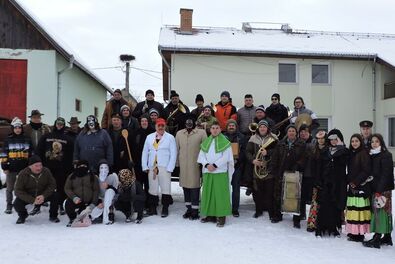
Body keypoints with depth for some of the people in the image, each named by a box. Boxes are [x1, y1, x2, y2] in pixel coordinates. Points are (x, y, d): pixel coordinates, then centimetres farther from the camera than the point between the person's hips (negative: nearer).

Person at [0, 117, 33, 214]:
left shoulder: (27, 139, 4)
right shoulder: (8, 140, 0)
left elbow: (31, 154, 9)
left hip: (24, 167, 1)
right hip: (11, 168, -1)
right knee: (10, 188, 5)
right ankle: (9, 205, 16)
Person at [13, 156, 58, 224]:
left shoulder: (46, 171, -15)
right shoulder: (22, 174, -20)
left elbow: (52, 185, -10)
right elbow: (18, 191, -20)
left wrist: (43, 196, -28)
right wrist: (33, 200, -30)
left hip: (43, 195, 1)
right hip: (28, 197, -1)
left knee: (55, 196, -26)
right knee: (17, 204, -27)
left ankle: (53, 216, 1)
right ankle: (22, 216, 11)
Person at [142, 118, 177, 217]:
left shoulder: (170, 137, 2)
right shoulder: (149, 137, 12)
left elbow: (173, 154, -2)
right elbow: (145, 152, 12)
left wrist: (169, 168, -8)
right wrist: (145, 166, 4)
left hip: (164, 168, -3)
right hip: (152, 167, 3)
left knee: (165, 188, -3)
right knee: (153, 188, 6)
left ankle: (165, 209, 7)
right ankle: (152, 208, 15)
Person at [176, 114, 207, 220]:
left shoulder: (201, 133, -4)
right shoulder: (179, 133, 8)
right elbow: (177, 149, 12)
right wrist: (176, 163, 9)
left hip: (195, 165, -4)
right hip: (183, 165, 4)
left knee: (194, 186, -3)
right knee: (185, 186, 11)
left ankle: (195, 211, 7)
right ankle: (189, 208, 24)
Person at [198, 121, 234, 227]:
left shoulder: (225, 142, -2)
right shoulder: (206, 142, 12)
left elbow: (225, 157, -8)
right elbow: (201, 156, 7)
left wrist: (215, 165, -14)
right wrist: (207, 165, -10)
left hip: (220, 172, -4)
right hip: (207, 172, 5)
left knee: (220, 193, -5)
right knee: (208, 193, 7)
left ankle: (221, 216, -1)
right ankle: (210, 214, 17)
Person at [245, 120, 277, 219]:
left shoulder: (273, 138, 2)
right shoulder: (253, 138, 8)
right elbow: (248, 151, 4)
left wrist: (267, 152, -18)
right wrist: (252, 160, -11)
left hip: (269, 169, -2)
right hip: (256, 168, 2)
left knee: (270, 191, 0)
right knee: (257, 191, 9)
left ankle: (271, 211, 11)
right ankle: (258, 210, 23)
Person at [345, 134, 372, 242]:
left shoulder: (364, 154, -7)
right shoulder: (351, 154, 15)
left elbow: (366, 171, -12)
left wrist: (356, 182, -13)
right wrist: (349, 181, 7)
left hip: (361, 186, -7)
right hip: (352, 186, 7)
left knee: (359, 210, -8)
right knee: (352, 209, 7)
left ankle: (359, 234, -4)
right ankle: (353, 231, 13)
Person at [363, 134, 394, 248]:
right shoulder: (372, 156, 14)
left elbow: (386, 174, -14)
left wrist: (379, 190, -19)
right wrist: (374, 189, 8)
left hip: (383, 189, -7)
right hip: (375, 188, 7)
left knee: (381, 211, -7)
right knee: (385, 212, 11)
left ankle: (377, 239, -7)